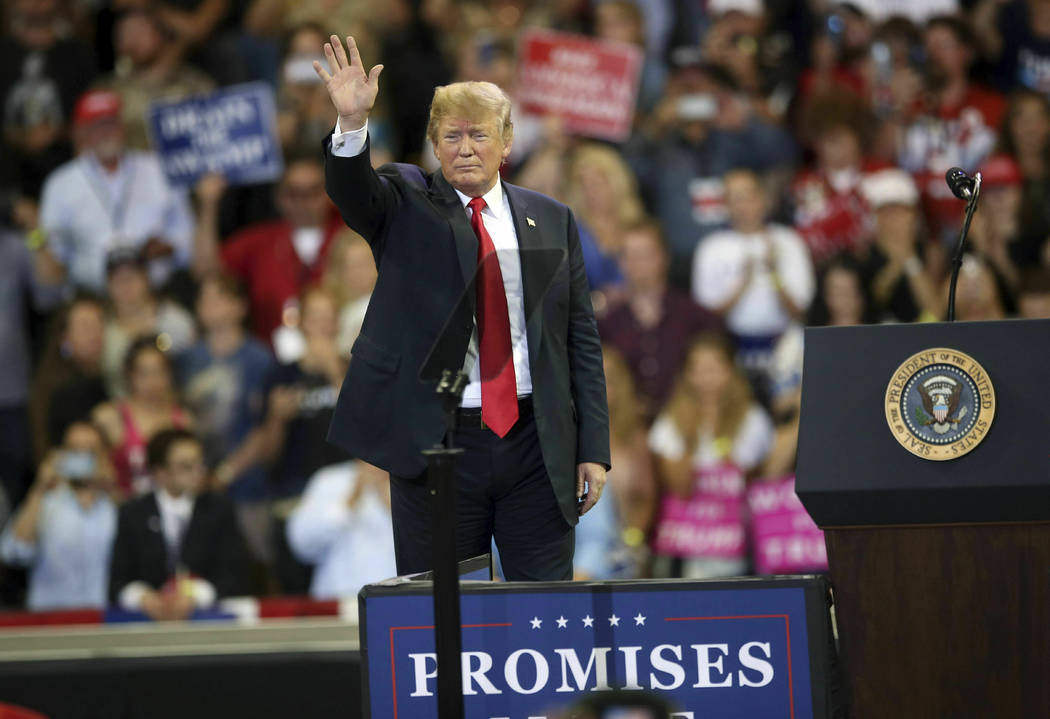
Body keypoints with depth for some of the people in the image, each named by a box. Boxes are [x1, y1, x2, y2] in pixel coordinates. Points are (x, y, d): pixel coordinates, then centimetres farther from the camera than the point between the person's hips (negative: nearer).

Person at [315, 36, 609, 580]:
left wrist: (593, 450, 3)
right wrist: (352, 124, -38)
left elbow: (582, 339, 9)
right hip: (436, 442, -2)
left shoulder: (551, 221, 10)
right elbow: (351, 190, -17)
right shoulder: (405, 205, 5)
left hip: (536, 445, 2)